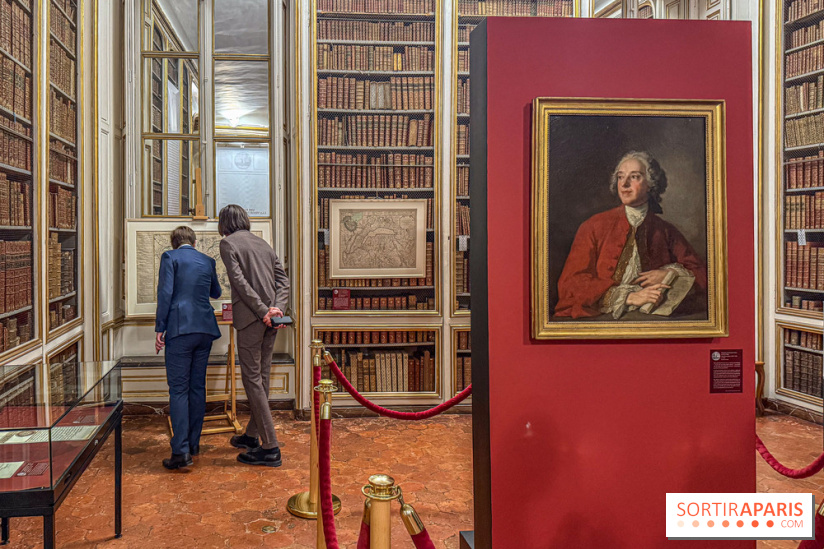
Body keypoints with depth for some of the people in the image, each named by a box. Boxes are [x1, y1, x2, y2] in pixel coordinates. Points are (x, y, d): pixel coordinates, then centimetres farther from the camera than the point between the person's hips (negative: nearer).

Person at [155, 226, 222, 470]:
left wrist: (160, 329, -5)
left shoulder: (169, 257, 1)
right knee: (198, 386, 12)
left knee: (178, 388, -5)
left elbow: (165, 294, -8)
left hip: (181, 328, -5)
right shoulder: (207, 261, 14)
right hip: (205, 328, 5)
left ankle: (181, 451, -11)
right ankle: (194, 443, 19)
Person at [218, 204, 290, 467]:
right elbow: (282, 279, 8)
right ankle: (252, 435, 29)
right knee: (262, 376, 15)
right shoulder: (263, 243, 18)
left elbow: (240, 281, -14)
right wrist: (277, 309, -4)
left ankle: (270, 448, -4)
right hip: (272, 317, 7)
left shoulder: (228, 243, -1)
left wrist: (263, 311, -15)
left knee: (252, 379, -3)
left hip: (250, 317, -7)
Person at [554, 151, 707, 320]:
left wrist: (670, 273, -4)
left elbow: (702, 272, 18)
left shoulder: (666, 231, 12)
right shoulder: (595, 226, 2)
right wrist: (629, 297, -15)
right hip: (600, 318, -1)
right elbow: (572, 281, -7)